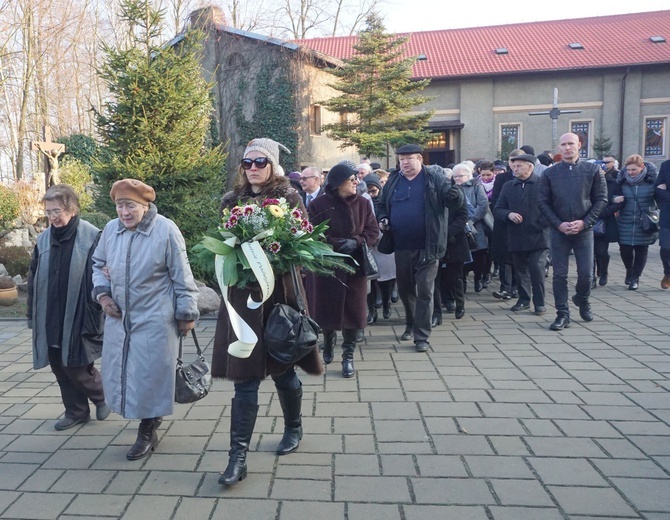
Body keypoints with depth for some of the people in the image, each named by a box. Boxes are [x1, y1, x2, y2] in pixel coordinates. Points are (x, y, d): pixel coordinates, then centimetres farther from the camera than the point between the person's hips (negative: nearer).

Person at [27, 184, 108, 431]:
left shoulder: (92, 237, -12)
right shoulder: (44, 239, 5)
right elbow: (34, 280, 11)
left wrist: (94, 319, -15)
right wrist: (32, 316, 9)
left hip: (78, 319, -6)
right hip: (50, 320, 6)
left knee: (77, 369, 1)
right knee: (60, 369, 13)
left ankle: (102, 396, 29)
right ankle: (76, 411, 30)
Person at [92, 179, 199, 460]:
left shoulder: (166, 230, -13)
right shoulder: (110, 229, 2)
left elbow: (181, 276, -9)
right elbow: (98, 264, 18)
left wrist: (186, 313, -5)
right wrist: (103, 294, 3)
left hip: (154, 318, -6)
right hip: (118, 317, 6)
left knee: (149, 374, 2)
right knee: (119, 372, 13)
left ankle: (147, 432, 21)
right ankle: (150, 417, 33)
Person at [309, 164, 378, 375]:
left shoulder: (363, 203, 3)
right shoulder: (319, 204, -6)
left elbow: (373, 232, 2)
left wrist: (356, 242, -16)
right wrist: (336, 244, -20)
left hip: (356, 265, 2)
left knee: (353, 311, 1)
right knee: (328, 309, 8)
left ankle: (348, 357, 12)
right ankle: (328, 347, 34)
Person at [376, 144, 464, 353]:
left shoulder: (435, 181, -2)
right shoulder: (392, 183, 9)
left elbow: (455, 202, -9)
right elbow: (382, 206, 20)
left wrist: (455, 194, -32)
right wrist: (382, 220, 0)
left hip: (427, 247, -4)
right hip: (401, 247, 4)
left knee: (424, 291, -1)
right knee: (405, 289, 17)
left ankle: (422, 336, 6)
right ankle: (411, 324, 39)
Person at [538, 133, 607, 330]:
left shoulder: (592, 170, 2)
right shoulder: (549, 173, 2)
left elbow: (601, 199, 1)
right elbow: (543, 202, 1)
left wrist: (584, 222, -11)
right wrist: (558, 224, -11)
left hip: (584, 230, 0)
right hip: (558, 231, 0)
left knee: (586, 273, 2)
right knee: (559, 274, 0)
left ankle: (582, 300, 33)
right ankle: (562, 314, 10)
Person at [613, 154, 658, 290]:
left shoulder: (651, 180, -5)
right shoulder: (623, 181, -1)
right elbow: (614, 194, 10)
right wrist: (614, 199, -10)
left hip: (644, 223, -1)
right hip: (626, 222, 1)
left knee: (641, 250, 5)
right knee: (625, 249, 1)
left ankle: (635, 277, 18)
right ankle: (629, 270, 31)